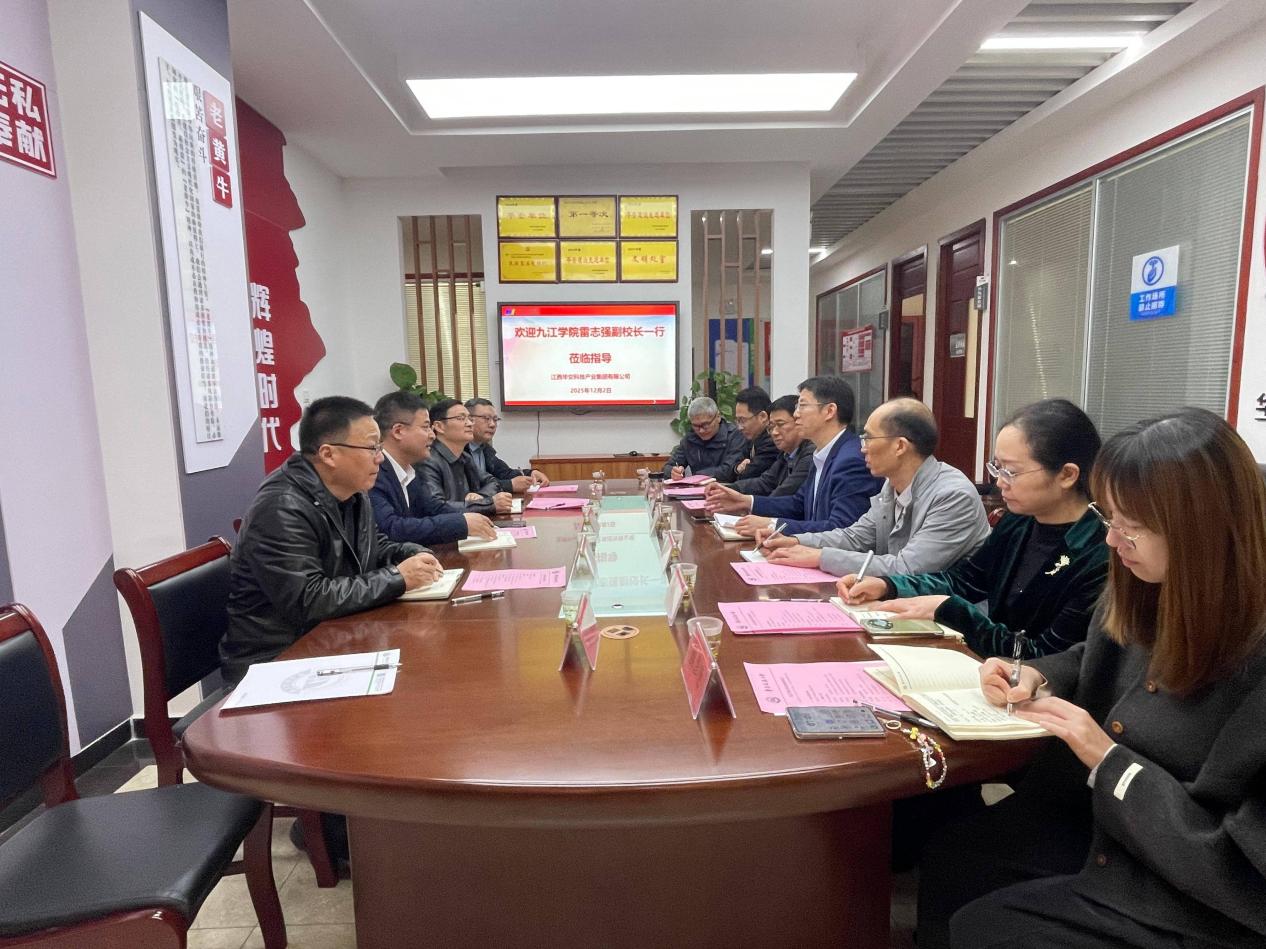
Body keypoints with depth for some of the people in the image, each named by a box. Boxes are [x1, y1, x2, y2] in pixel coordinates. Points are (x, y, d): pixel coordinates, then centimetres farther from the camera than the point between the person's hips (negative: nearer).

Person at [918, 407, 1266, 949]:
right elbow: (1093, 664, 16)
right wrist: (1035, 680, -5)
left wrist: (1109, 761, -27)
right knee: (946, 862, 5)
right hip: (1095, 825, 7)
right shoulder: (1145, 591, -4)